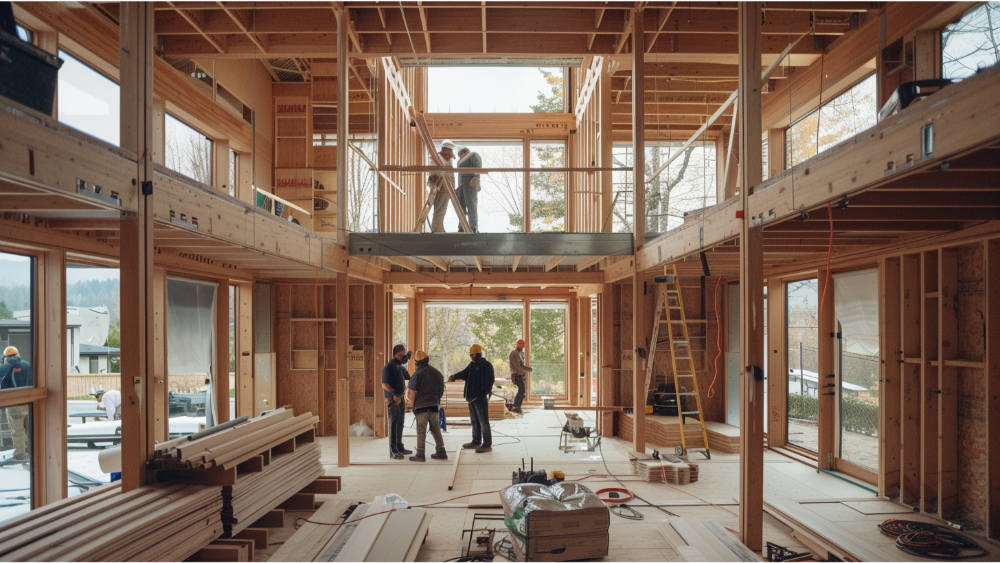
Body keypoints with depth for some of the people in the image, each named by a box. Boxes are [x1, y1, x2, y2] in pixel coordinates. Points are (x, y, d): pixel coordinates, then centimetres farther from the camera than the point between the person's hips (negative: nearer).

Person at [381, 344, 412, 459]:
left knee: (400, 423, 14)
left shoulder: (401, 367, 12)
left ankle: (400, 447, 24)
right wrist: (394, 393, -27)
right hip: (393, 399, -8)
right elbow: (384, 384, -19)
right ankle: (393, 451, -1)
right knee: (393, 424, -5)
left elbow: (408, 378, 21)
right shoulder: (389, 366, -13)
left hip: (401, 398, 8)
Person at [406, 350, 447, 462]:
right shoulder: (438, 373, 9)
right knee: (436, 430, 14)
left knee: (421, 431, 0)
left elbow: (412, 393, -12)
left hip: (421, 406, -5)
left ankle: (420, 454, 2)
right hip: (434, 406, 5)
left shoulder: (417, 374, -10)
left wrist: (413, 405, 1)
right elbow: (441, 390, 16)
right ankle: (441, 452, 16)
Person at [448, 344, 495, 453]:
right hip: (472, 397, 9)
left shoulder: (486, 365, -11)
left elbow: (489, 382, -15)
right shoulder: (472, 365, 15)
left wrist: (481, 395, -21)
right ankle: (476, 442, 26)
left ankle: (487, 444, -1)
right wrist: (454, 376, -10)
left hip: (481, 398, -8)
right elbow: (465, 373, 8)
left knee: (483, 421, -5)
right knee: (475, 421, 16)